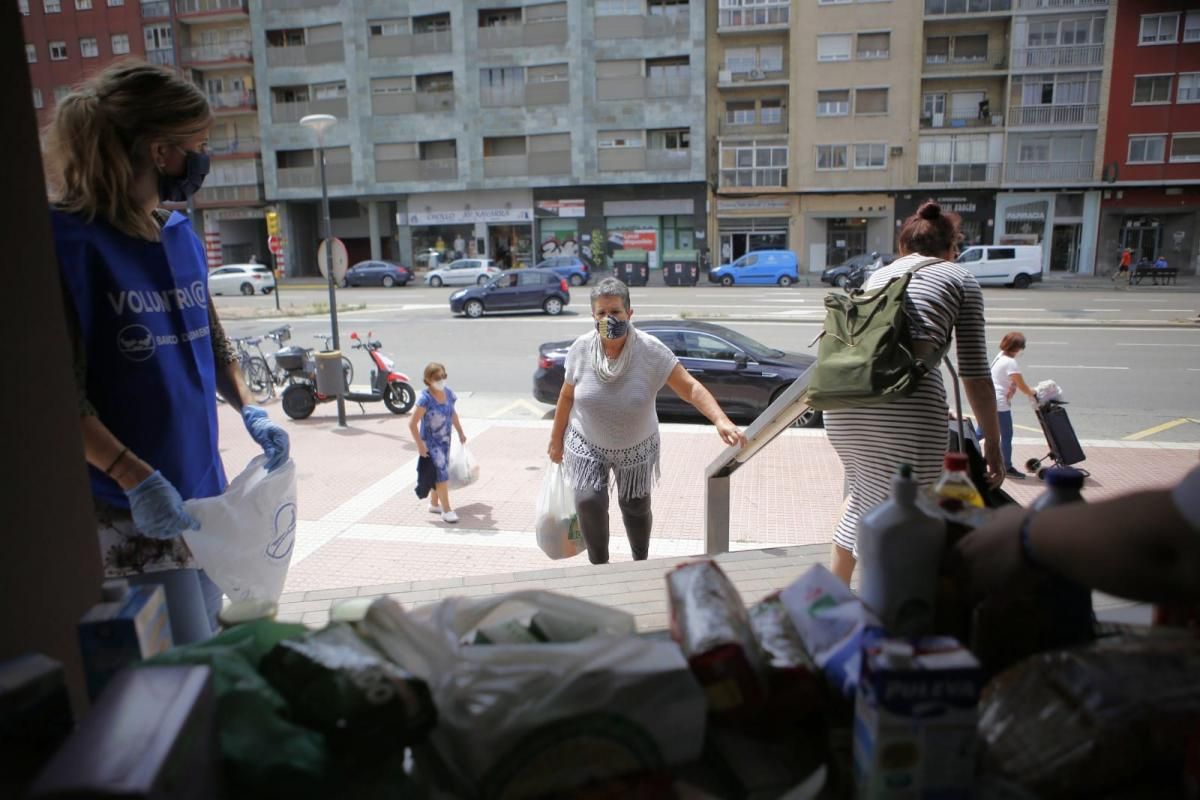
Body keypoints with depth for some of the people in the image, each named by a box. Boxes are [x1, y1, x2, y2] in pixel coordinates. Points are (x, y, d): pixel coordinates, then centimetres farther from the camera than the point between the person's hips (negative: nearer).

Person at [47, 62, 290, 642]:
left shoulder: (182, 235, 6)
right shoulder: (70, 241, -16)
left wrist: (249, 412, 4)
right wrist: (136, 479, -25)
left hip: (201, 487, 8)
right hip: (128, 507, -7)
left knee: (207, 636, 21)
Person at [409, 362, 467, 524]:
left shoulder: (448, 392, -4)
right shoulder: (425, 398, -23)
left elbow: (453, 414, 14)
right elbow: (412, 424, -22)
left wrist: (461, 433, 20)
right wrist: (420, 445, -22)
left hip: (445, 440, 7)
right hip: (431, 442, -7)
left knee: (441, 473, 17)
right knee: (441, 473, -7)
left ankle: (434, 504, 35)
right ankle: (446, 510, 3)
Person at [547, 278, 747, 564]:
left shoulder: (651, 351, -23)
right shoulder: (580, 349, -16)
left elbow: (690, 387, -25)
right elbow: (567, 396, -2)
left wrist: (721, 420, -40)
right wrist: (556, 439, 6)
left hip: (636, 448, 0)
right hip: (587, 445, 0)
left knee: (636, 508, 12)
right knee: (588, 502, -14)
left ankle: (641, 562, 41)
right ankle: (599, 565, 12)